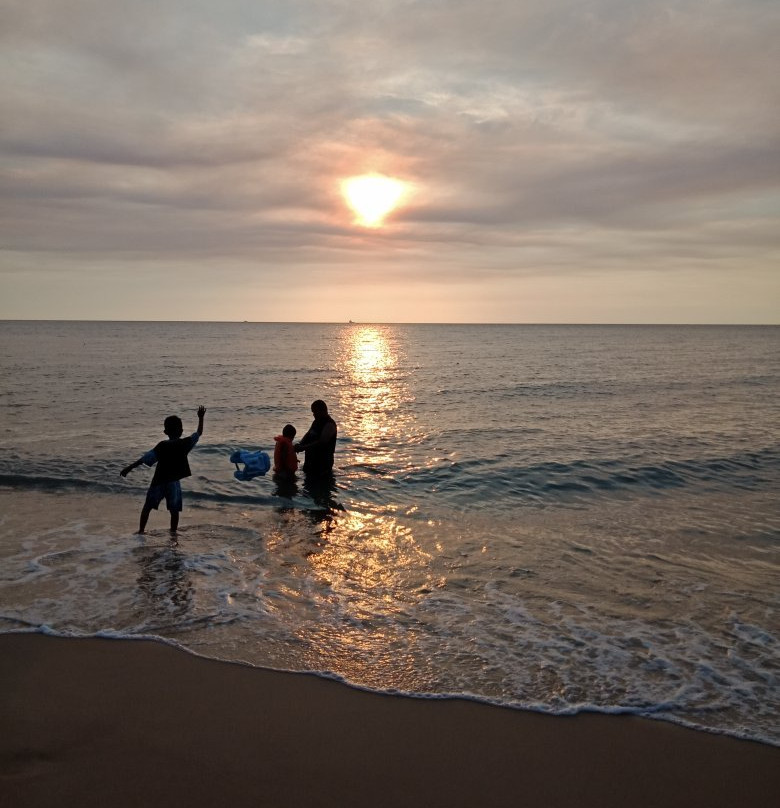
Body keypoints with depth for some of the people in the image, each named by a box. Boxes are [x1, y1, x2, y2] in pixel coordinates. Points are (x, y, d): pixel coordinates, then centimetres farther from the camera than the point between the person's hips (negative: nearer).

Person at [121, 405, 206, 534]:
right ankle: (173, 533, 10)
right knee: (174, 510, 10)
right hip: (174, 482, 0)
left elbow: (145, 458, -15)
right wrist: (201, 418, 16)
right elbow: (199, 433, 6)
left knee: (148, 506, 16)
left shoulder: (162, 446, -11)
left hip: (158, 481, 0)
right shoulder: (185, 444, -7)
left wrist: (129, 468, -12)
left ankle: (141, 530, 20)